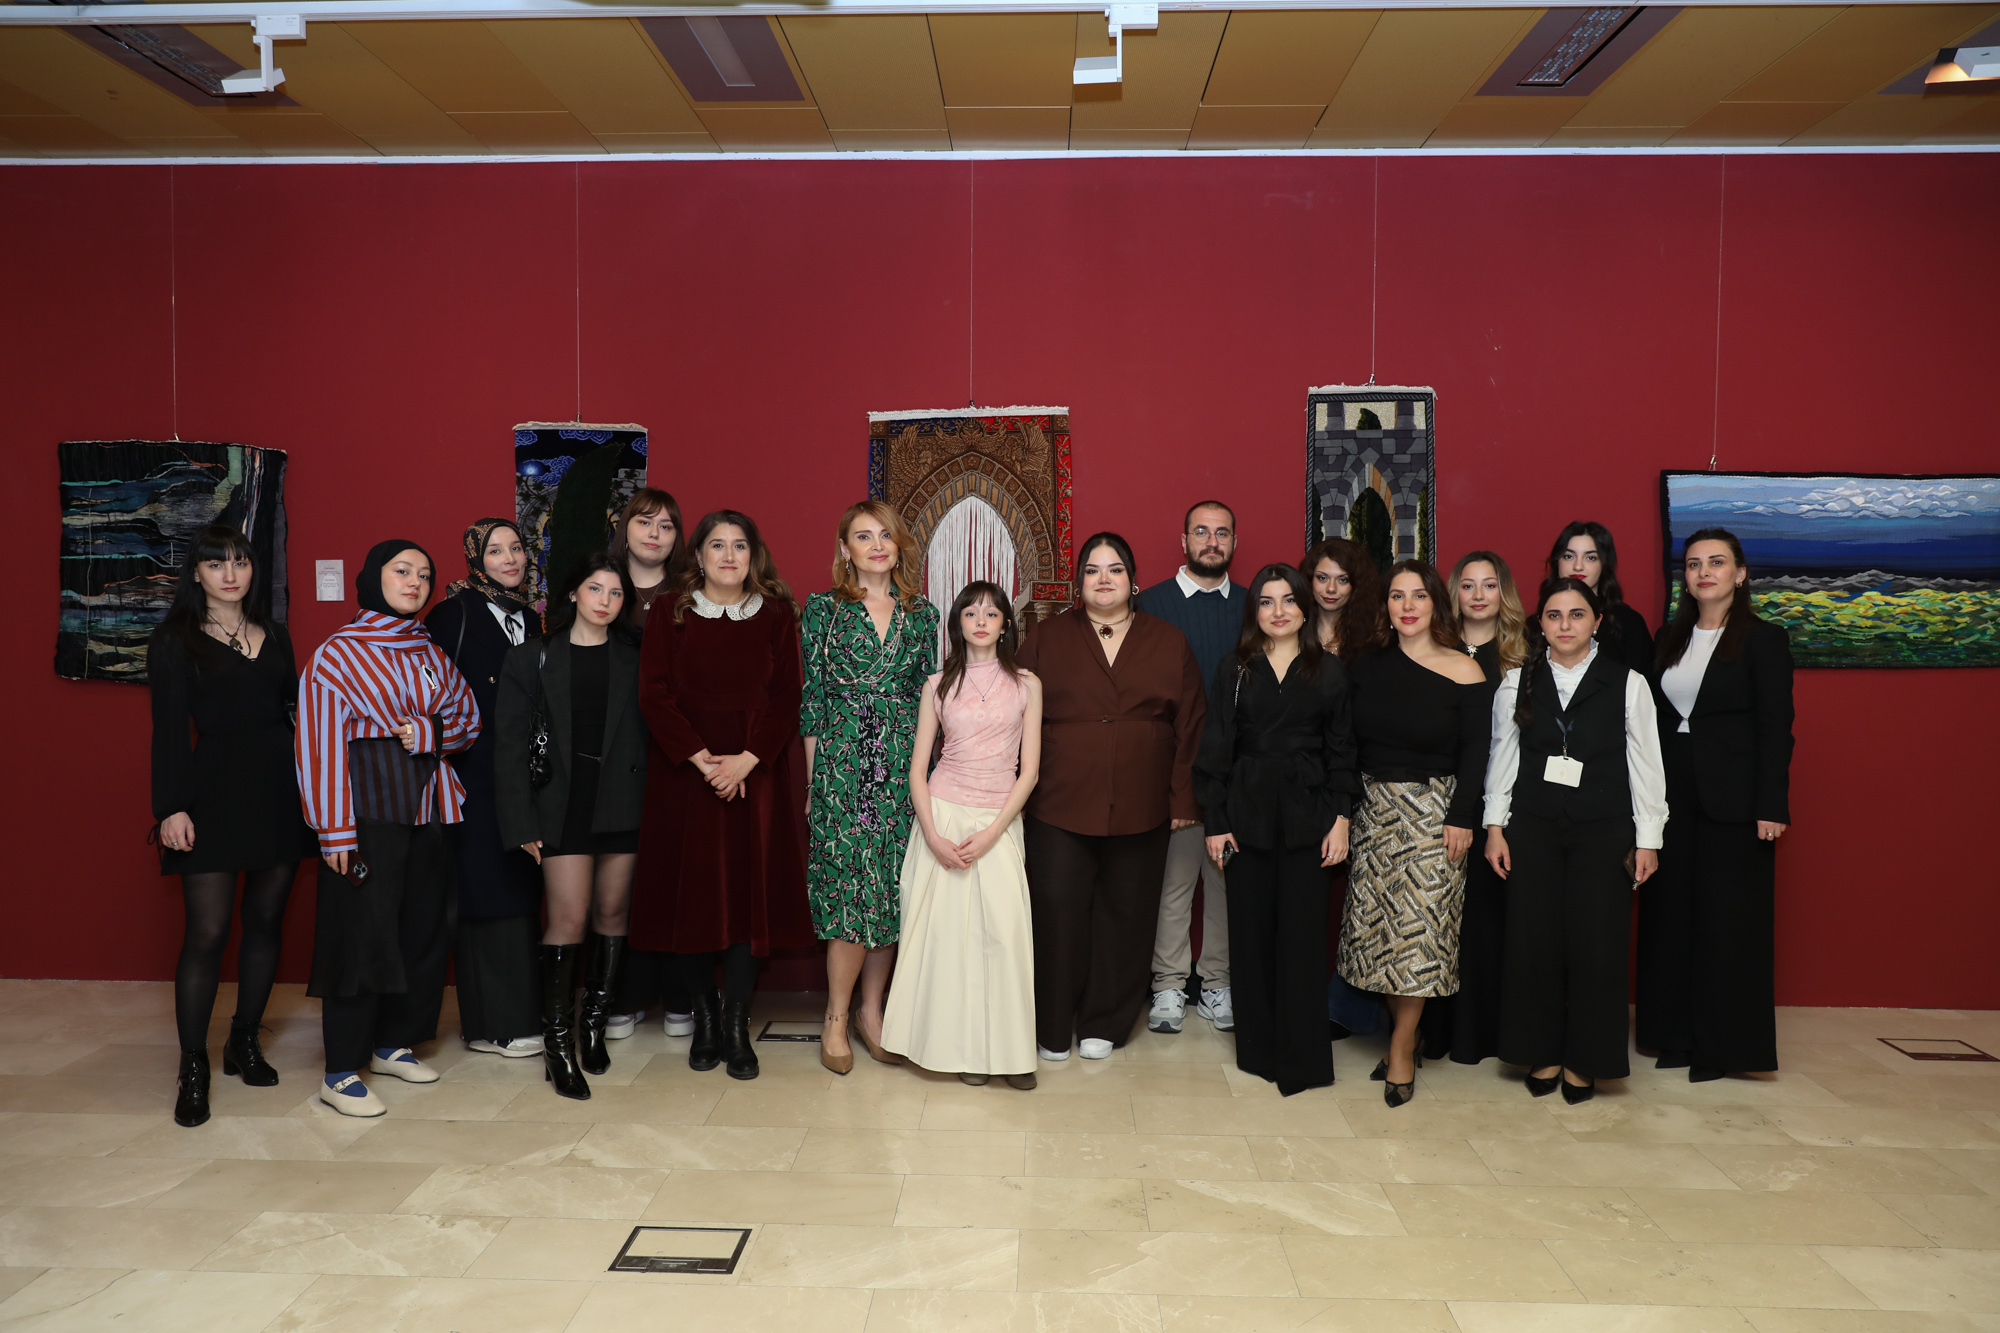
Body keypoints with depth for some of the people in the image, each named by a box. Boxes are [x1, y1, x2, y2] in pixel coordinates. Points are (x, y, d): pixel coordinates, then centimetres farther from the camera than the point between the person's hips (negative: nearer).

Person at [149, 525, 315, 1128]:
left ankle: (245, 1042, 23)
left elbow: (294, 711, 12)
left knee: (266, 921, 9)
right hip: (215, 795, -4)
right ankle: (193, 1068, 5)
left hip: (279, 793, 4)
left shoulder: (275, 636, 13)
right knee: (207, 932, -5)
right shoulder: (174, 642, 1)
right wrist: (172, 807, -12)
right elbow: (169, 730, -5)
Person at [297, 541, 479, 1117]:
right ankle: (341, 1073, 3)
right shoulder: (338, 653, -4)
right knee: (361, 932, -5)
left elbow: (468, 719, 13)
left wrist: (430, 732, -10)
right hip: (368, 808, -6)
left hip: (426, 804, 6)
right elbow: (321, 743, -8)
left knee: (422, 928, 11)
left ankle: (394, 1043, 27)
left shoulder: (431, 654, 13)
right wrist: (334, 830, -14)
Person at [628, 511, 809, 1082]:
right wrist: (701, 758, -14)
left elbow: (786, 698, 0)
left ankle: (737, 1024, 5)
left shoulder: (776, 616, 6)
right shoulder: (669, 616, 5)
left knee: (750, 888, -2)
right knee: (689, 888, 1)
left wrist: (745, 760, -13)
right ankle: (704, 1016, 14)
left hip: (755, 773, 0)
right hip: (683, 772, 0)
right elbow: (654, 695, -3)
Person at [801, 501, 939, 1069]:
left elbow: (927, 697, 12)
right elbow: (811, 698, 2)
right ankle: (836, 1017, 9)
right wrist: (813, 779, -1)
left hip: (902, 763, 3)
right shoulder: (823, 608, 4)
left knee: (892, 887, 4)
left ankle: (871, 1012, 17)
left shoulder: (921, 614, 11)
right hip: (841, 761, -3)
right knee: (851, 886, -6)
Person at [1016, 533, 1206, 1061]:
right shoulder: (1047, 639, 6)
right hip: (1060, 807, -1)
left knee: (1124, 915, 8)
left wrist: (1185, 799, 1)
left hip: (1140, 811, 1)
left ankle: (1103, 1023, 24)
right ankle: (1053, 1028, 14)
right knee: (1059, 913, -2)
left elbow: (1190, 726, 6)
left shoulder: (1169, 643, 7)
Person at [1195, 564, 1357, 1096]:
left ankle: (1301, 1057, 11)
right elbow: (1215, 749, 4)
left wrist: (1340, 818, -3)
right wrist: (1214, 821, -1)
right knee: (1252, 931, 5)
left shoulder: (1328, 671, 6)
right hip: (1248, 813, 1)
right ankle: (1257, 1047, 18)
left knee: (1303, 933, 0)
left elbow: (1341, 751, 5)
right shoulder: (1233, 670, 6)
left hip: (1306, 814, 0)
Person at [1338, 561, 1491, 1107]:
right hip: (1372, 806, 4)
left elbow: (1474, 752, -5)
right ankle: (1401, 1030, 18)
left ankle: (1402, 1047, 6)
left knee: (1418, 925, -5)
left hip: (1432, 810, -4)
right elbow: (1347, 740, 9)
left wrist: (1463, 817, -10)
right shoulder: (1367, 664, 5)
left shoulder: (1463, 672, -5)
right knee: (1377, 921, 5)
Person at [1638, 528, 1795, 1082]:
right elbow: (1654, 718, 11)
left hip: (1731, 799, -5)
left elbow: (1776, 727, -7)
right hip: (1673, 795, 5)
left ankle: (1723, 1045, 10)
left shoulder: (1763, 639, -3)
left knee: (1728, 917, 0)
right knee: (1671, 911, 8)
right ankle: (1677, 1035, 19)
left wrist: (1771, 806, -13)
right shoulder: (1670, 639, 12)